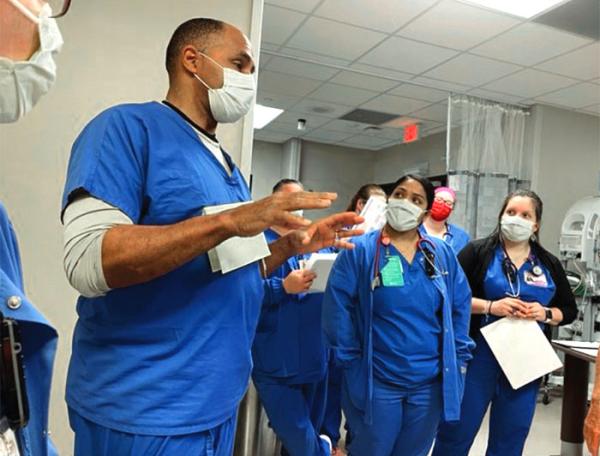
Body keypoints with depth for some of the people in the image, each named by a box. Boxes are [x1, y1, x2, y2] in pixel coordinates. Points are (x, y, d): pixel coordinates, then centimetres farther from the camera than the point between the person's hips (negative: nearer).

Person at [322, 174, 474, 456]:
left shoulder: (442, 253, 2)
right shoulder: (360, 250, -9)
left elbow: (461, 307, 7)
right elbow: (337, 308, -10)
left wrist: (458, 358, 3)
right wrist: (350, 359, -10)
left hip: (430, 383, 4)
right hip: (376, 382, -3)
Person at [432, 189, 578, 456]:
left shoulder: (549, 264, 8)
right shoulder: (478, 251, -4)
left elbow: (569, 310, 14)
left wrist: (546, 314, -7)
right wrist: (490, 306, -20)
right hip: (479, 356, -3)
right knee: (456, 431, 6)